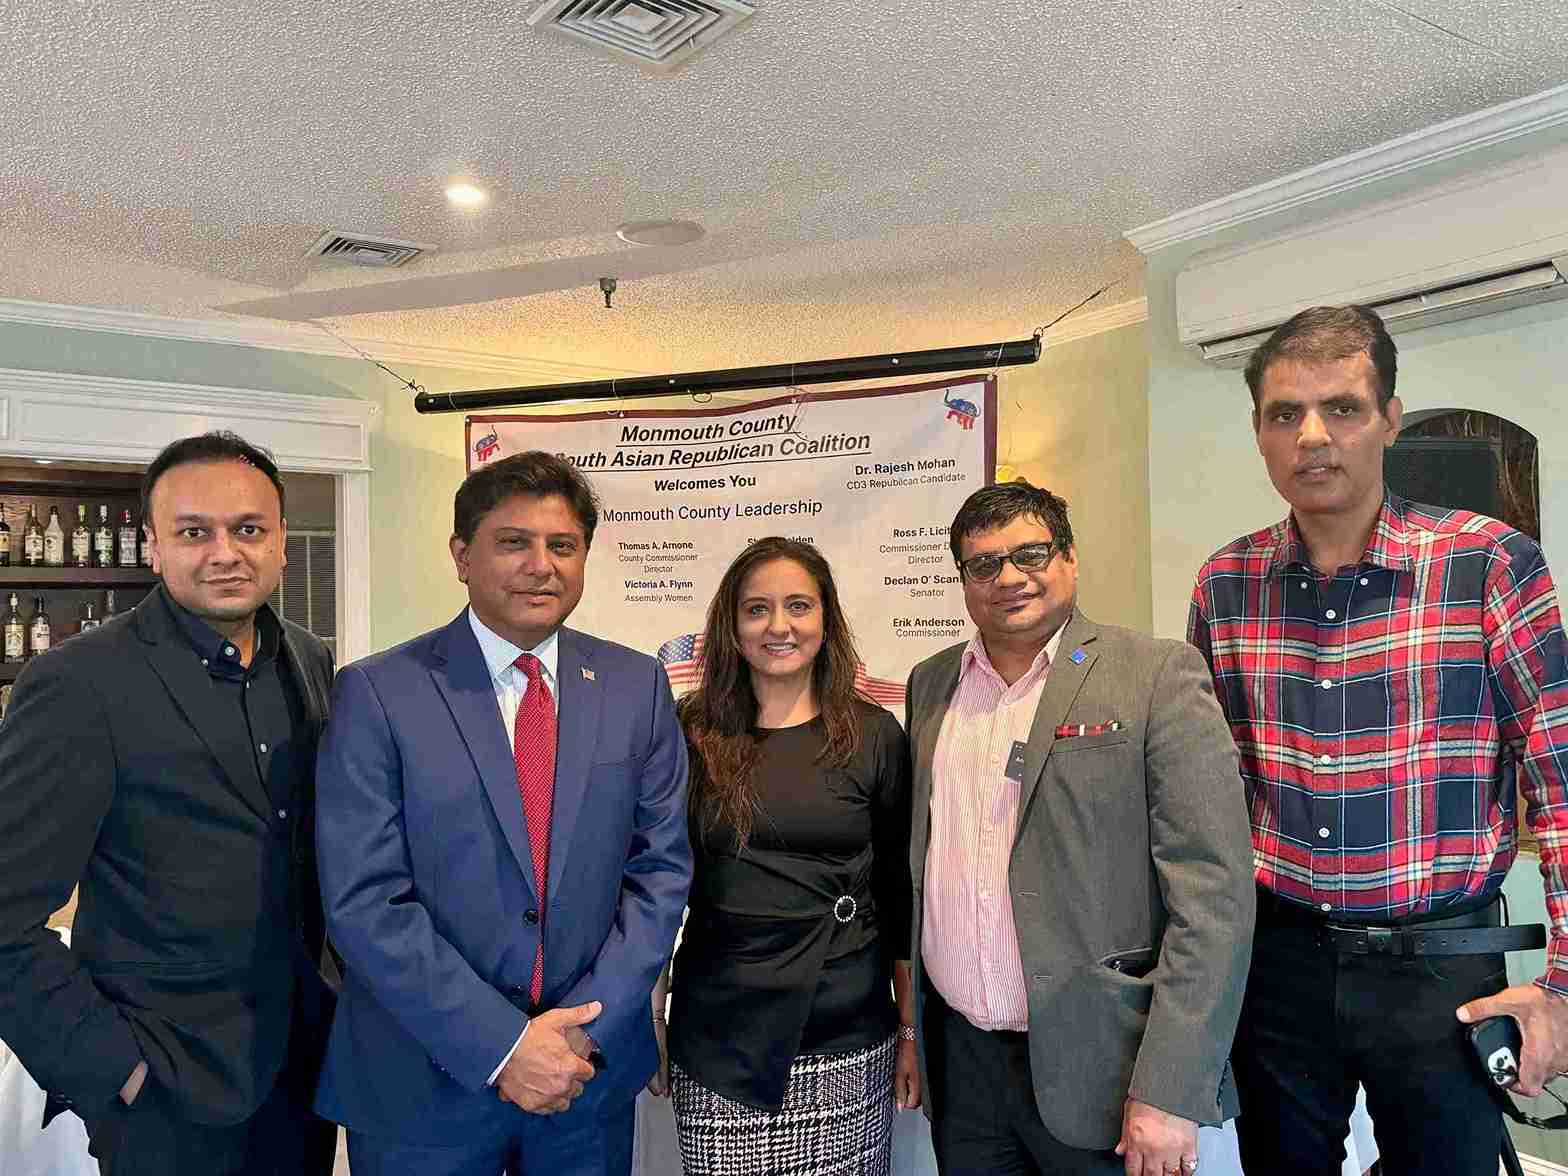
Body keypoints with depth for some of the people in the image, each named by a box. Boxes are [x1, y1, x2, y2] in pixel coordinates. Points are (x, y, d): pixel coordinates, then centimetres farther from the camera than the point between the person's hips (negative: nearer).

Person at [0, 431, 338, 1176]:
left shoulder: (314, 664, 3)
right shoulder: (78, 685, -16)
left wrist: (334, 999, 5)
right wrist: (118, 1065, -15)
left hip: (305, 1056, 5)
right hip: (170, 1090, -5)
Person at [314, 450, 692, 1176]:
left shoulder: (636, 687, -1)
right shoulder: (377, 693, -9)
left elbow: (662, 869, -1)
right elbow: (363, 901, -13)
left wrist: (584, 1029, -10)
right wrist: (502, 1046, -16)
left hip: (591, 1072, 3)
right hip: (423, 1085, -2)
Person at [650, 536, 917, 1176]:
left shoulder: (875, 735, 0)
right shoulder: (691, 733, 0)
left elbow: (900, 892, 5)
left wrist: (912, 1029, 5)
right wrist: (648, 1023, 5)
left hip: (847, 1044, 0)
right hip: (719, 1043, 0)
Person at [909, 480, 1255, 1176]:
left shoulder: (1156, 674, -9)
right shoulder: (931, 683, 7)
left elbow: (1212, 889, -14)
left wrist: (1169, 1093, -17)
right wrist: (913, 1025, 10)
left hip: (1093, 1062, -4)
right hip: (959, 1058, 5)